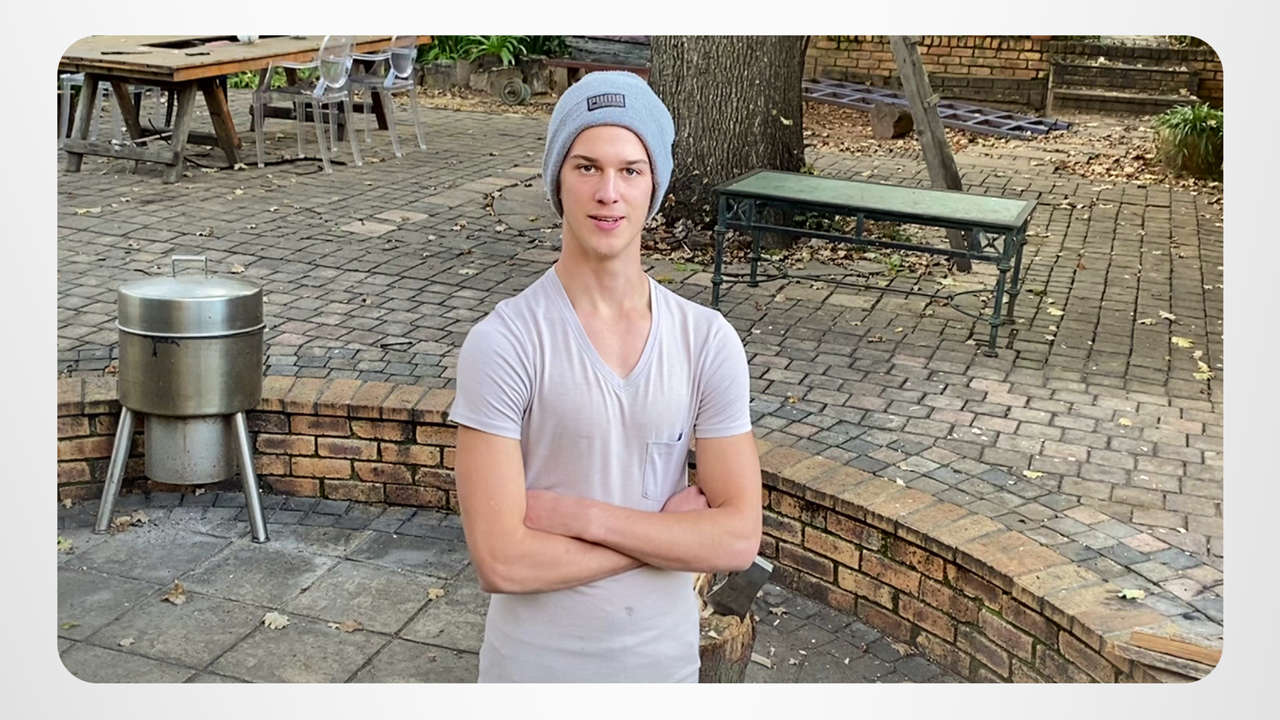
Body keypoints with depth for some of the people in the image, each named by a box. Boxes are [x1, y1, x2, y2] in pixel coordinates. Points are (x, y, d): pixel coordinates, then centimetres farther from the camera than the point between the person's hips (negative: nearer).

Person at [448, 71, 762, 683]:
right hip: (537, 665, -2)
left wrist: (581, 516, -19)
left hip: (666, 657, 3)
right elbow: (502, 562, -22)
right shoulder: (501, 344, -19)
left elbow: (739, 538, -11)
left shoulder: (709, 341, -9)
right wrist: (668, 533, -15)